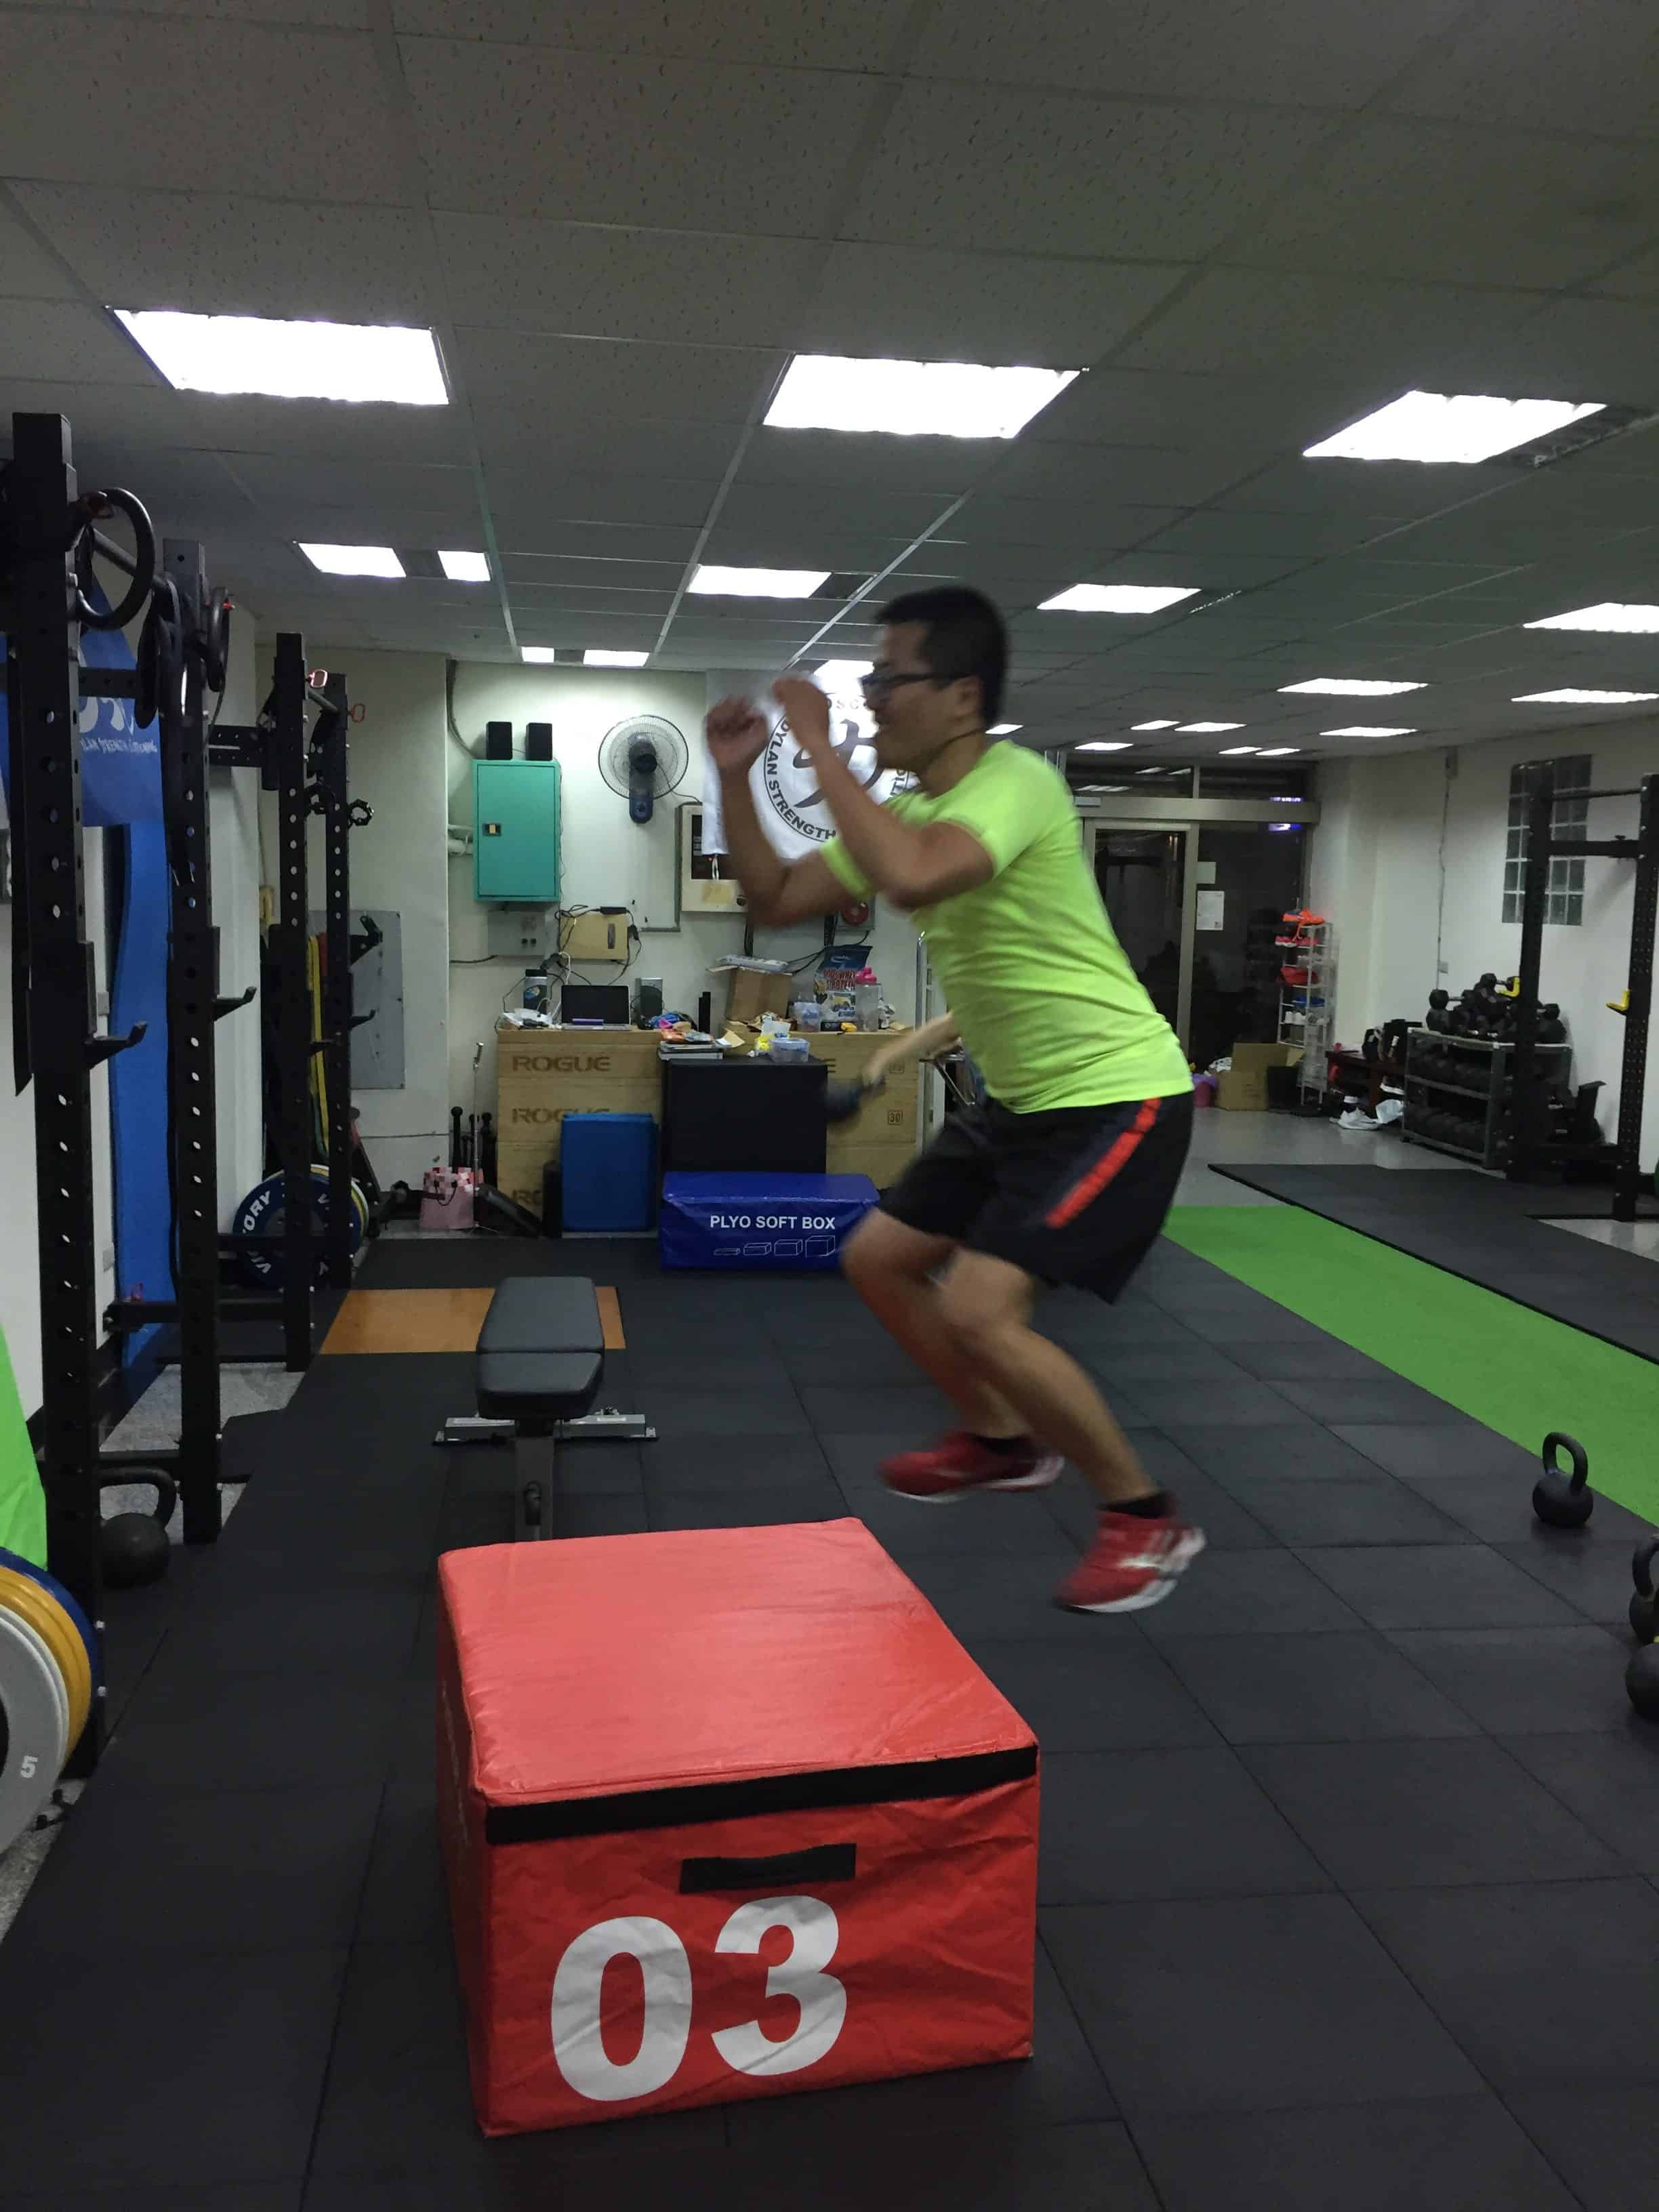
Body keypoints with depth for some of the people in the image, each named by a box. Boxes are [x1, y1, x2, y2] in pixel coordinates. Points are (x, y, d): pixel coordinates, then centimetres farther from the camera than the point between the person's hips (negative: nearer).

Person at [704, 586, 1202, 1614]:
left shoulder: (1016, 783, -21)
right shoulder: (914, 813, 7)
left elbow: (912, 879, -41)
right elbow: (776, 899, 12)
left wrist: (823, 751, -28)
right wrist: (735, 777, 0)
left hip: (1117, 1096, -10)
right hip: (1024, 1099, 10)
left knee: (978, 1312, -19)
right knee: (880, 1260, 15)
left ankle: (1148, 1518, 1)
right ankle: (1005, 1439, 35)